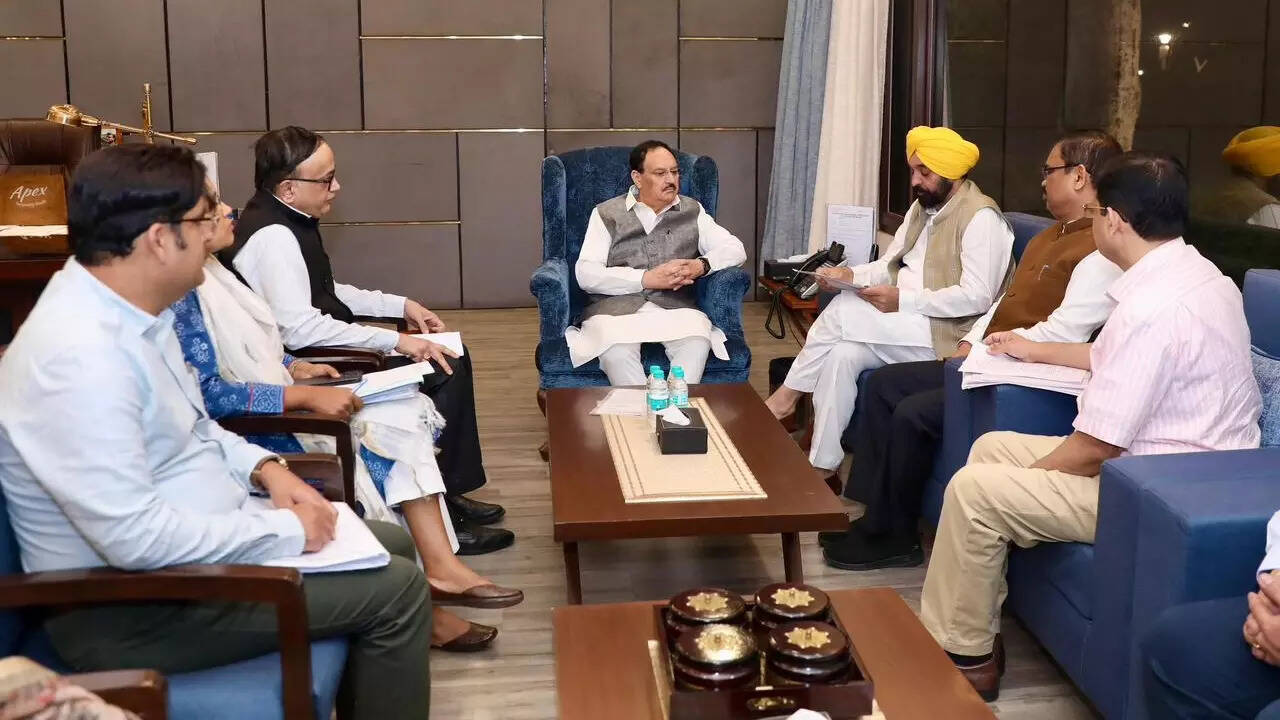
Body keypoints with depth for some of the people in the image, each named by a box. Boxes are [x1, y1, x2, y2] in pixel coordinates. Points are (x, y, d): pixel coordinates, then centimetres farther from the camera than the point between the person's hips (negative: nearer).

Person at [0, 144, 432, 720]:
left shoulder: (134, 310, 3)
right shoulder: (82, 353, -29)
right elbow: (135, 537, -32)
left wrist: (265, 467, 0)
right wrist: (285, 531, -22)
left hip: (183, 542, 10)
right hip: (131, 604, -10)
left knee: (390, 544, 14)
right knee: (396, 589, -12)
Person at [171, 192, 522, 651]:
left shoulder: (208, 273, 12)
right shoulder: (182, 294, -18)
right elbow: (208, 394, -24)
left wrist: (295, 367, 5)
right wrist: (305, 396, -25)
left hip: (276, 406, 9)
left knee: (406, 416, -5)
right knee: (368, 453, -19)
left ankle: (441, 566, -11)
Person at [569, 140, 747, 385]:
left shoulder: (692, 211, 19)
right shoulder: (607, 214, 10)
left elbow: (735, 249, 14)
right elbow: (586, 274, -1)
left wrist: (701, 265, -9)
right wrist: (647, 279, -11)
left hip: (676, 307, 2)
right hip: (616, 307, -1)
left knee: (697, 345, -33)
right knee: (617, 352, -36)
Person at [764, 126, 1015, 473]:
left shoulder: (981, 218, -12)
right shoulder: (922, 207, 16)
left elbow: (976, 297, -21)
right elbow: (889, 264, 16)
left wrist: (902, 299, -24)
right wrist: (852, 275, -6)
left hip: (944, 332, -8)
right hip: (903, 323, 8)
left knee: (842, 311, -22)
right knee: (841, 354, -20)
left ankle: (788, 395, -5)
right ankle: (821, 467, -17)